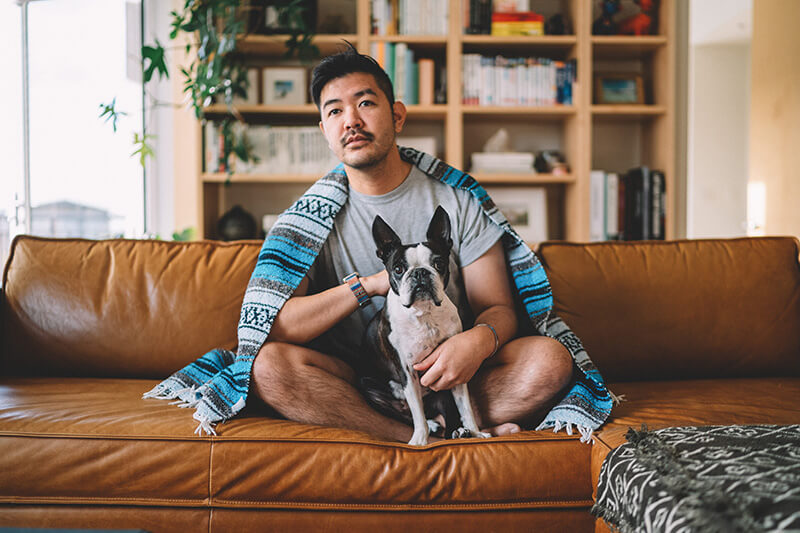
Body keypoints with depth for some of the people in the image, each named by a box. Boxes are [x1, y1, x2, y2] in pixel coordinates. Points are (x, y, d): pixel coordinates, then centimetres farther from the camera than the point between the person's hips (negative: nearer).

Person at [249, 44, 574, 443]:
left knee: (550, 359, -23)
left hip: (445, 378, 0)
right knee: (268, 364, -30)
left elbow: (499, 308, 0)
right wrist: (369, 285, -21)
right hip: (354, 383, 1)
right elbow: (271, 327, -12)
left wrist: (479, 340, -25)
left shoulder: (458, 202, 2)